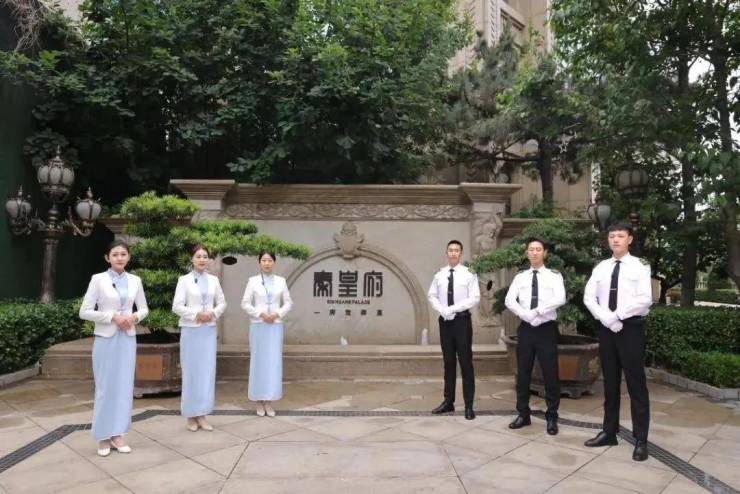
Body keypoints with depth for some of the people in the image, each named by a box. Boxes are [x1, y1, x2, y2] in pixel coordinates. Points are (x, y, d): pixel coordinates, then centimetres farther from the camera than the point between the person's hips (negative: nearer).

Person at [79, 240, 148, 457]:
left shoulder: (135, 281, 5)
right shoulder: (98, 279, -5)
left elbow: (144, 308, 12)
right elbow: (84, 312, -7)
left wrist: (134, 317, -8)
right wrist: (112, 317, -16)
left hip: (127, 339, 3)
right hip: (105, 339, -3)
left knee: (124, 386, 6)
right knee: (105, 387, 3)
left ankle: (117, 434, 17)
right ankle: (103, 436, 15)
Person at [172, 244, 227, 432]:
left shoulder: (213, 280, 7)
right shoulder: (184, 280, -3)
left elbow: (222, 303, 11)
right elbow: (176, 306, -8)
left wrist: (213, 313, -7)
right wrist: (196, 314, -16)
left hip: (209, 330, 3)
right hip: (190, 330, -3)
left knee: (207, 371, 4)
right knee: (191, 372, 2)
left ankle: (202, 415, 14)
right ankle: (191, 415, 14)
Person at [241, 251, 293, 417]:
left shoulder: (281, 281, 6)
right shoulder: (253, 281, 2)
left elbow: (288, 302, 7)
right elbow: (245, 303, -1)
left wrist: (277, 314, -9)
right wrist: (261, 314, -12)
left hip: (275, 326, 2)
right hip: (258, 326, -1)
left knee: (274, 362, 1)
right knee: (258, 361, 1)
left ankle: (269, 401, 10)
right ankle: (259, 401, 11)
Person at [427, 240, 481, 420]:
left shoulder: (469, 274, -4)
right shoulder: (439, 275, 7)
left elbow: (475, 298, -10)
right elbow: (431, 296, 8)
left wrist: (453, 308, -17)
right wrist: (442, 310, -10)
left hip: (462, 320, -4)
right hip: (445, 321, 4)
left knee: (466, 362, 0)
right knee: (448, 362, 11)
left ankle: (468, 405, 7)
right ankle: (448, 401, 20)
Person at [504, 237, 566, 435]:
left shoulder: (554, 276, 1)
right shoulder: (520, 277, 8)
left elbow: (560, 299, -15)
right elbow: (509, 300, -3)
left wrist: (538, 310, -21)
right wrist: (525, 314, -18)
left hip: (547, 328, -2)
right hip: (526, 328, 3)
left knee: (550, 374, 2)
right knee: (523, 373, 9)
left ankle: (551, 417, 16)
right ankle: (523, 414, 21)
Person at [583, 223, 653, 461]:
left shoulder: (640, 266, -4)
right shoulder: (600, 267, 9)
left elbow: (645, 300, -14)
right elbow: (588, 297, 3)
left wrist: (618, 315, -17)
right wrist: (605, 317, -12)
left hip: (631, 328, -4)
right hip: (606, 328, 4)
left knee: (636, 383, 0)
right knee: (610, 382, 12)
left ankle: (640, 440, 9)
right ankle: (609, 432, 22)